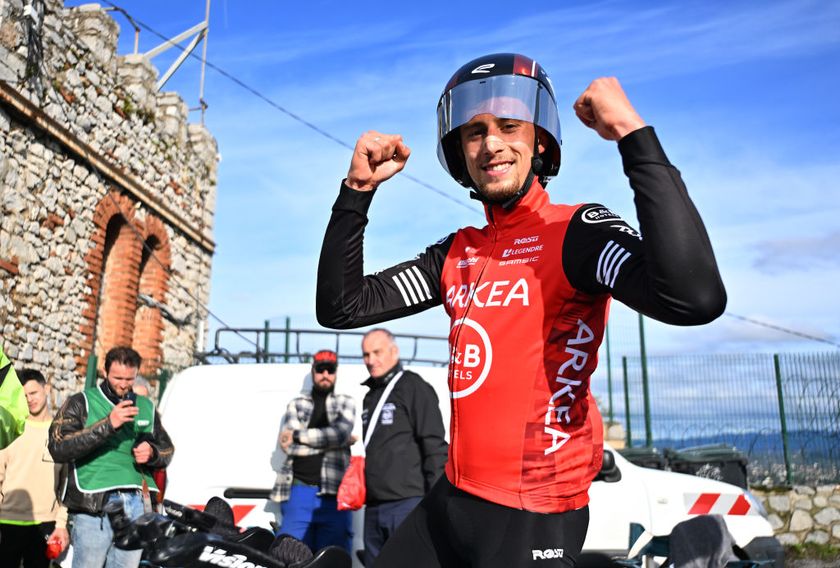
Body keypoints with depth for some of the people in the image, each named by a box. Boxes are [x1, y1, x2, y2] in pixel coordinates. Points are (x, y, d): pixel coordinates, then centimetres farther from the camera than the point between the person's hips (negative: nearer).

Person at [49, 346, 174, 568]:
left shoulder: (146, 406, 17)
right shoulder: (81, 402, 4)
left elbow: (167, 451, 23)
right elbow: (58, 448, -11)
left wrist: (152, 453, -1)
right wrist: (107, 424, -18)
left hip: (137, 505, 4)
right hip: (95, 505, -4)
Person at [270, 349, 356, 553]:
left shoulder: (345, 403, 14)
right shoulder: (296, 404, 15)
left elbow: (341, 433, -7)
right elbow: (287, 444, 0)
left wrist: (298, 435, -5)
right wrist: (331, 440, -3)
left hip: (334, 493, -1)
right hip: (298, 491, 1)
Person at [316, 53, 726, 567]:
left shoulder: (576, 230, -13)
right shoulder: (458, 253, 7)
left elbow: (695, 297, -32)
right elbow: (341, 307, 5)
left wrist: (634, 135, -30)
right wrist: (357, 191, -4)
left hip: (534, 518, -7)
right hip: (452, 499, 7)